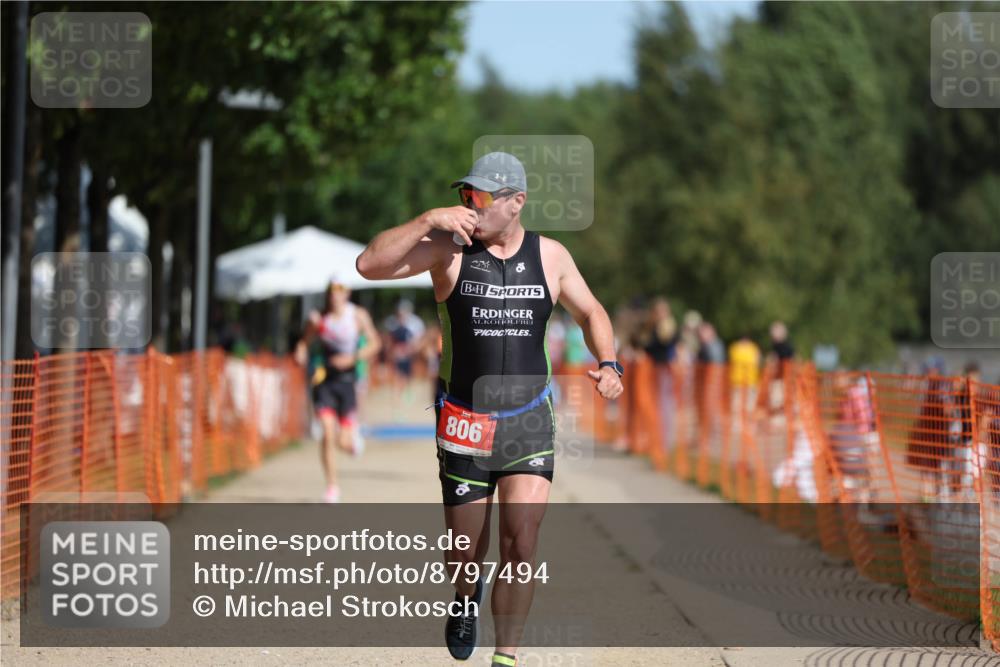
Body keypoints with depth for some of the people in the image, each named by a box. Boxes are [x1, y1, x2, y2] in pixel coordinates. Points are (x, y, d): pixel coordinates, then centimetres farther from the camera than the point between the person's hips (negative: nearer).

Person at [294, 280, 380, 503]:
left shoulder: (358, 315, -3)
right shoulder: (318, 318, -1)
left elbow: (374, 344, -1)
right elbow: (305, 341, 12)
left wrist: (352, 358, -16)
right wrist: (301, 351, -11)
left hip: (346, 380, 0)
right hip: (324, 380, 0)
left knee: (344, 443, 0)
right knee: (328, 434, -14)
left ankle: (353, 439, 40)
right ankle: (332, 488, -3)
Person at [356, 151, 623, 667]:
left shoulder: (550, 255, 0)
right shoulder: (449, 248, -8)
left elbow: (591, 314, 15)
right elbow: (370, 265, -19)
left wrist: (607, 365, -3)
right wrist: (428, 221, -28)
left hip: (529, 424, 1)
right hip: (465, 426, -1)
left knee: (521, 545, -12)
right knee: (467, 554, 8)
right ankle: (467, 600, 43)